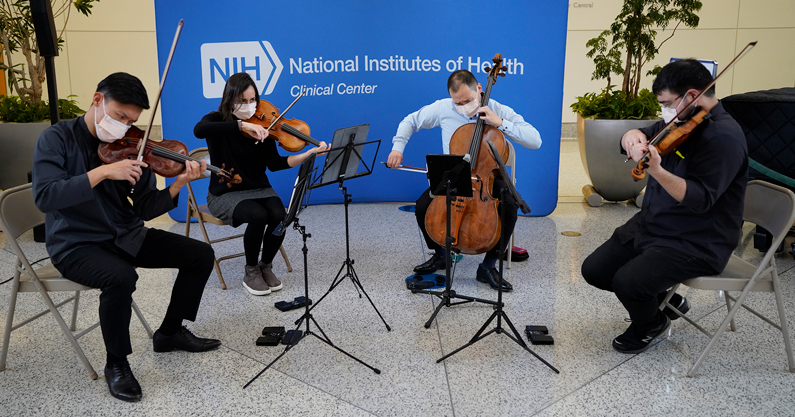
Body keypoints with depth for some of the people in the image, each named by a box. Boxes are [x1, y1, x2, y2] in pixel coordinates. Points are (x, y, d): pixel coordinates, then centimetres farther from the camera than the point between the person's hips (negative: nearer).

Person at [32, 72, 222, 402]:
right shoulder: (57, 138, -10)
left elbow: (146, 209, -2)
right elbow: (45, 197, -26)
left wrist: (178, 184, -19)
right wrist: (103, 172, -31)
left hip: (125, 236, 5)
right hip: (76, 244, -5)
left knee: (201, 254, -4)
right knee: (121, 277, -36)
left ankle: (170, 332, 16)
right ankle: (116, 364, -9)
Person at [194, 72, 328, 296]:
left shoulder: (261, 126, 0)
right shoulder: (217, 120, -7)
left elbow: (274, 163, -10)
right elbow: (199, 130, -32)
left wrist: (309, 154, -24)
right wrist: (241, 125, -41)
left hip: (259, 189, 3)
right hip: (225, 194, -3)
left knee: (279, 215, -27)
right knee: (258, 215, -32)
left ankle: (266, 266, 0)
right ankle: (251, 272, -7)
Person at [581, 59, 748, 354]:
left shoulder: (724, 136, -19)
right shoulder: (679, 123, 7)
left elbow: (699, 200, -29)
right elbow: (628, 142, 12)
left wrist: (656, 171, -45)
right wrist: (634, 135, -14)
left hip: (698, 243, -8)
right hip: (650, 225, 9)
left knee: (628, 281, -26)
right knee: (594, 270, 2)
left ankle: (651, 324, 10)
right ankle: (662, 299, 23)